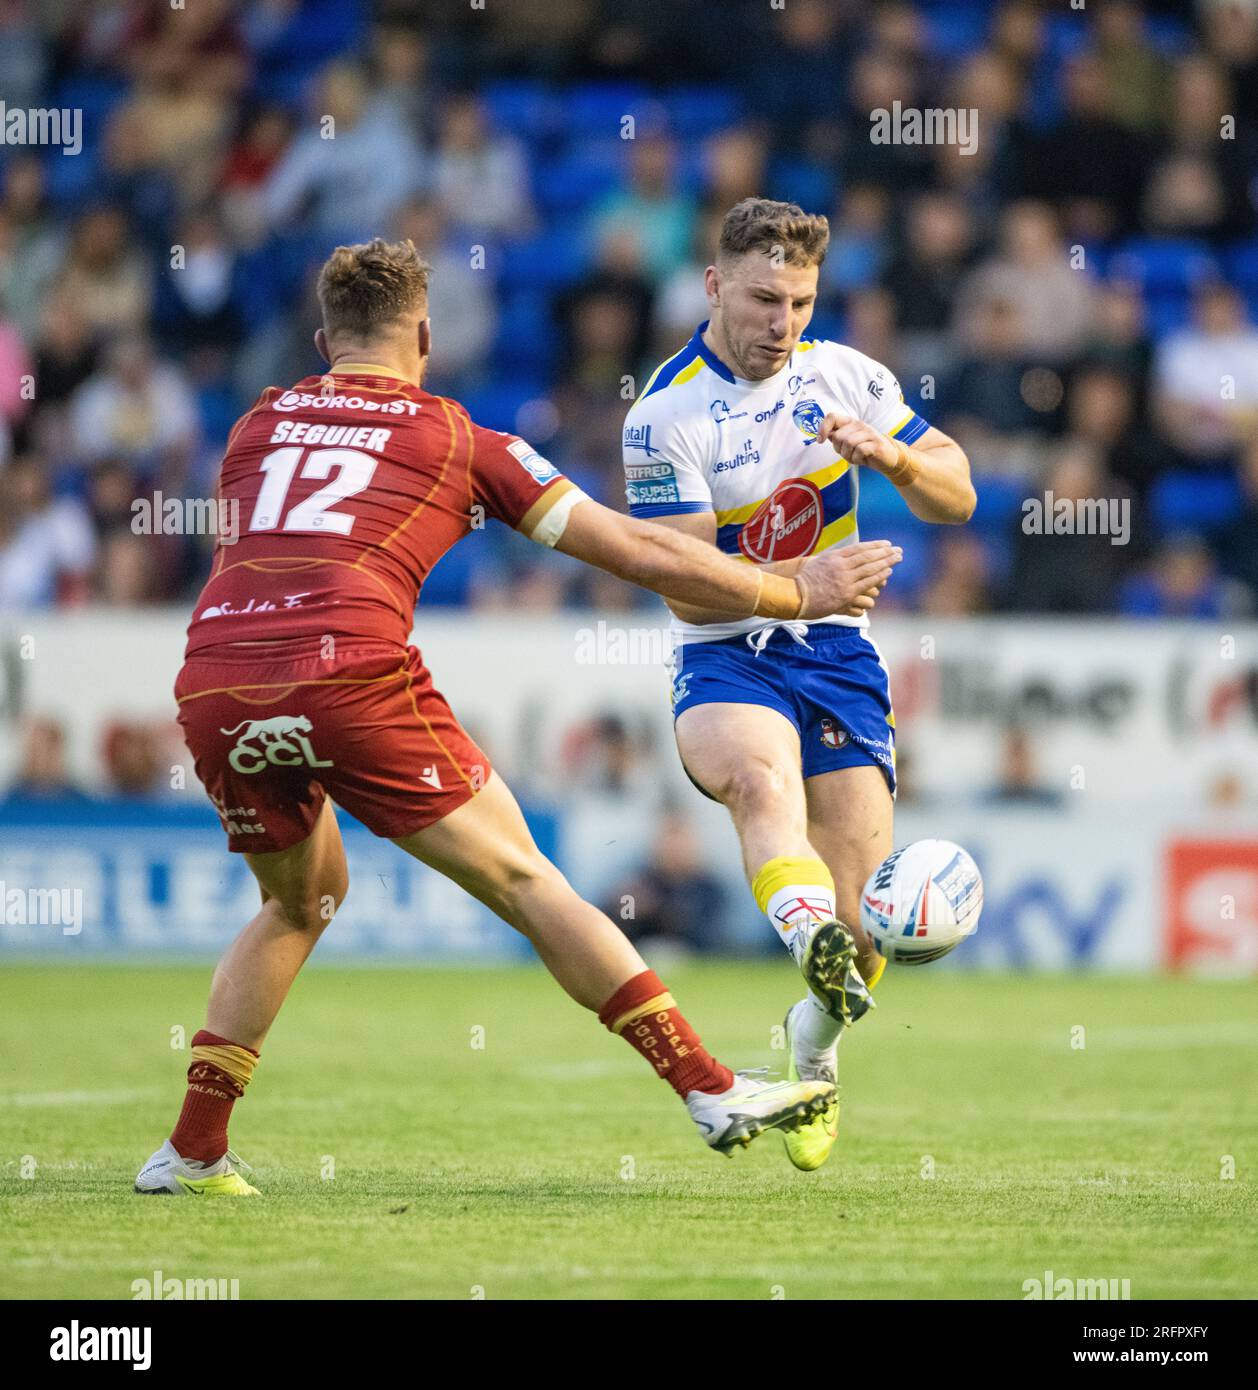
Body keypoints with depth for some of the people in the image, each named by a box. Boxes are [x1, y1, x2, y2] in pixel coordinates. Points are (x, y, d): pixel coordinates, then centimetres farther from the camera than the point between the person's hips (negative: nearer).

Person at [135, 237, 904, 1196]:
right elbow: (640, 553, 16)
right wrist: (797, 594, 25)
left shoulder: (260, 424, 24)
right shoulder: (459, 440, 15)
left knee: (301, 901, 27)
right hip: (352, 676, -4)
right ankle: (708, 1088, -2)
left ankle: (194, 1149, 24)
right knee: (525, 880, 3)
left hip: (212, 684, 4)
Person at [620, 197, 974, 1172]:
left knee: (863, 922, -7)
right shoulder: (665, 415, -10)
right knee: (761, 769, -40)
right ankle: (811, 938, -67)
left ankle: (815, 1054, 24)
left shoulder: (846, 375, 4)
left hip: (837, 654, 3)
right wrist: (805, 578, -30)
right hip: (724, 661, -3)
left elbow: (956, 497, 8)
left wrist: (893, 455, -14)